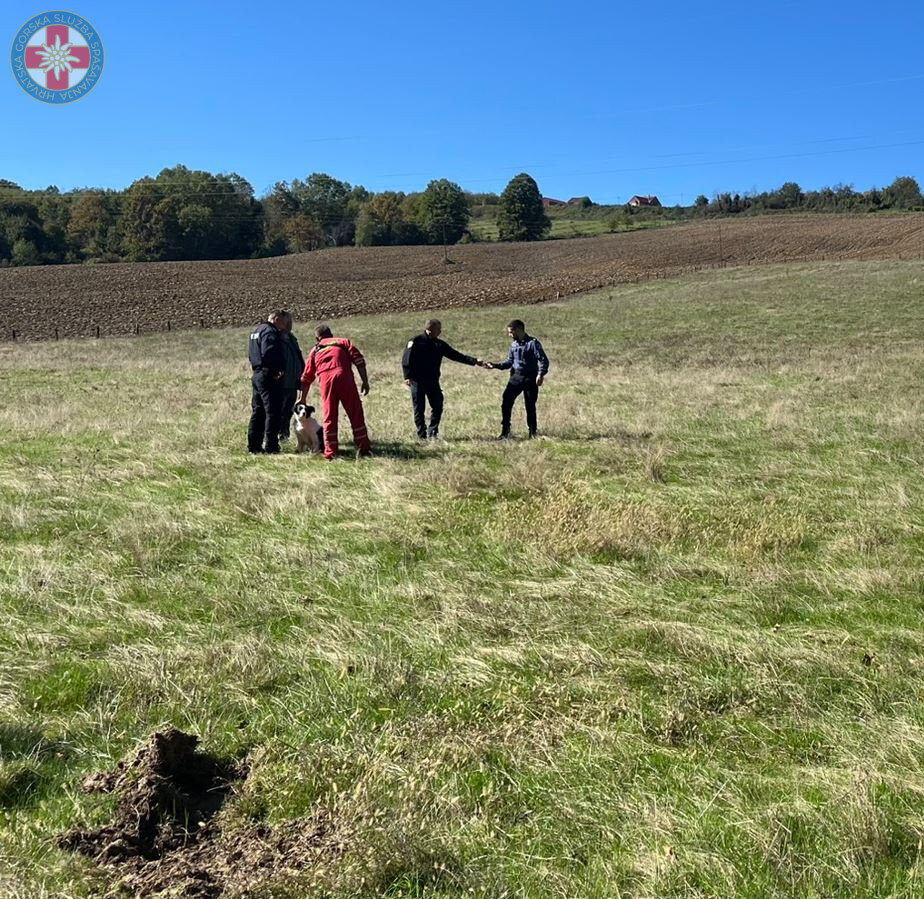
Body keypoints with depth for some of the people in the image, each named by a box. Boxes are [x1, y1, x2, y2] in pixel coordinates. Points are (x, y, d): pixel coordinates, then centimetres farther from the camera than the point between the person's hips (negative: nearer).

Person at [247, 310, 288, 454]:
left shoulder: (256, 330, 19)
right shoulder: (270, 332, -14)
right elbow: (268, 353, -26)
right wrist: (277, 370, -17)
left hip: (257, 375, 10)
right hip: (269, 377, -10)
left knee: (258, 412, 13)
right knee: (273, 412, -6)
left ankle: (254, 445, 16)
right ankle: (270, 446, -6)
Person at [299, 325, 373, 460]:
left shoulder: (315, 350, 28)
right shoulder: (343, 342, 22)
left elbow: (306, 377, 28)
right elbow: (359, 360, 6)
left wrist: (303, 399, 34)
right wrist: (365, 381, 5)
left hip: (325, 380, 2)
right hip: (344, 377, -1)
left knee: (329, 417, 9)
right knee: (356, 414, 5)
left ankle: (330, 452, 9)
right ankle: (363, 449, 4)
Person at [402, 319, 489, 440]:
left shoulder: (440, 344, 9)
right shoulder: (415, 341, -5)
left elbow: (456, 355, 8)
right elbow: (406, 360, -9)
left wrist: (474, 361, 0)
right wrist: (407, 376, -20)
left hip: (433, 381, 5)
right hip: (417, 381, -5)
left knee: (437, 407, 0)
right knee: (419, 409, 1)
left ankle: (432, 432, 13)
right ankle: (422, 435, 9)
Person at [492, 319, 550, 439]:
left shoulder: (533, 343, -9)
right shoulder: (514, 345, 10)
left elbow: (543, 360, -13)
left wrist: (541, 374, -26)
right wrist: (496, 365, 7)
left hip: (530, 379, -5)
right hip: (516, 377, 5)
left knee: (530, 406, 1)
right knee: (506, 402, -6)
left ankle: (533, 432, 15)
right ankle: (505, 431, 2)